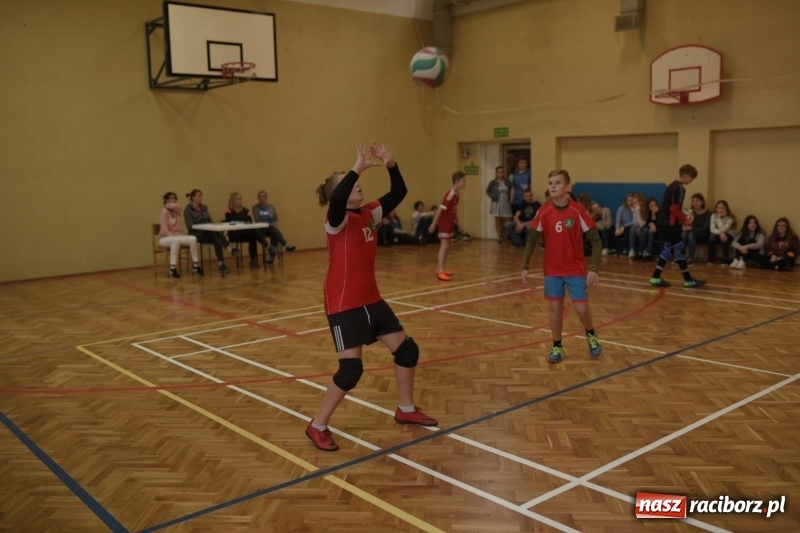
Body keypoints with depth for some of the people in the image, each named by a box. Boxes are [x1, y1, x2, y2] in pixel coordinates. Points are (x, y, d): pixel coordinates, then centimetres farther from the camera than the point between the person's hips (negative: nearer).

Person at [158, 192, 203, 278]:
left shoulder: (177, 211, 7)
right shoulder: (164, 212, -11)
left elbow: (181, 227, 3)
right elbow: (164, 230, -17)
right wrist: (174, 237, -23)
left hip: (178, 237, 5)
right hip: (165, 238, -5)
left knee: (193, 238, -21)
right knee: (176, 240, -38)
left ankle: (195, 265, -10)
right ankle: (172, 268, -32)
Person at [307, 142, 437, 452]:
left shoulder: (369, 214, 6)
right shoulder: (337, 220, -15)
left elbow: (399, 194, 6)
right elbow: (336, 200, -39)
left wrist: (391, 165, -9)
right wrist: (358, 168, -35)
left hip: (371, 300, 8)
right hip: (344, 305, -8)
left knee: (407, 349, 12)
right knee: (351, 369, -13)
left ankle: (406, 410, 32)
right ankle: (317, 426, 7)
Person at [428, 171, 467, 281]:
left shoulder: (458, 194, 4)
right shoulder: (450, 194, -23)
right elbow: (440, 209, -24)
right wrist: (433, 224, -24)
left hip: (449, 222, 9)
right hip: (443, 222, -9)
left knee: (447, 246, 14)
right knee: (444, 245, -12)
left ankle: (441, 268, 23)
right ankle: (440, 271, -12)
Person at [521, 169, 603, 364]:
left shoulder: (578, 211, -14)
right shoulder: (543, 212, -6)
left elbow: (595, 240, -10)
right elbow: (532, 241, 4)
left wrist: (594, 269, -19)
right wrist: (525, 266, -2)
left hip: (576, 269, -2)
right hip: (552, 270, 2)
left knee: (581, 308, -3)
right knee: (556, 308, 5)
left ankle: (591, 335, 27)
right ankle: (557, 346, 21)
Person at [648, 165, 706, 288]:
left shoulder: (673, 185, 15)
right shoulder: (679, 188, -15)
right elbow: (674, 209, -21)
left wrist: (684, 216, 13)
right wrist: (684, 220, -7)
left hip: (664, 222, 10)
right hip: (670, 224, -10)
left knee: (668, 249, 13)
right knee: (679, 250, -2)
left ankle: (656, 277, 12)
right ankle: (688, 280, 5)